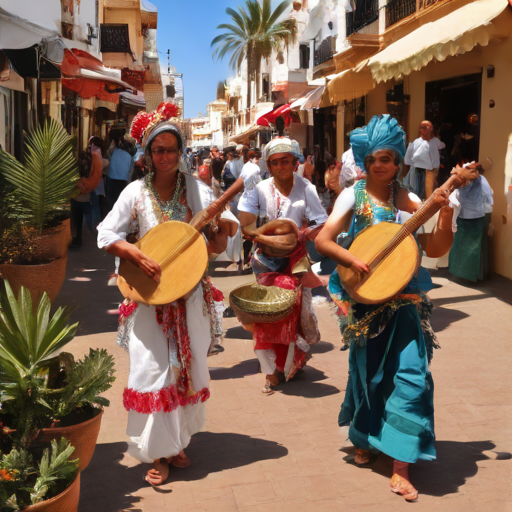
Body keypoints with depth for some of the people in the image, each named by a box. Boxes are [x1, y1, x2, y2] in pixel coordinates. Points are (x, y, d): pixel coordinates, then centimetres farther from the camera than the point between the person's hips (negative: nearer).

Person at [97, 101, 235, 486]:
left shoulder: (197, 190, -1)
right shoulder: (135, 192, -3)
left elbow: (218, 245, 2)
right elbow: (107, 236, -3)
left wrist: (221, 234, -20)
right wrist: (139, 256, -18)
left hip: (190, 294, 2)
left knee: (188, 366, 10)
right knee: (153, 369, -2)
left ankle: (178, 441, 29)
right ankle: (158, 451, 11)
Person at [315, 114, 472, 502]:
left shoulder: (409, 201, 1)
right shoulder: (353, 196, -1)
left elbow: (436, 249, -1)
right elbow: (323, 240, -5)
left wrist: (445, 214, -15)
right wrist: (352, 260, -20)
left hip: (403, 299, 1)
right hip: (364, 298, 0)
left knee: (410, 373, -7)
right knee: (369, 372, 12)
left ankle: (401, 467, 0)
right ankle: (364, 440, 38)